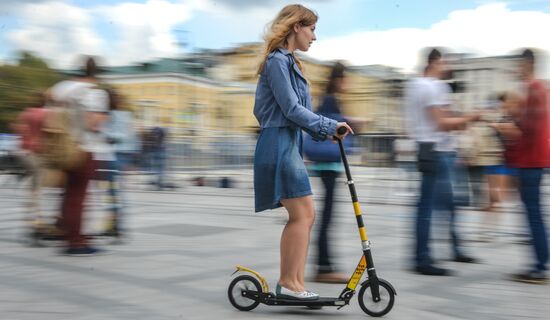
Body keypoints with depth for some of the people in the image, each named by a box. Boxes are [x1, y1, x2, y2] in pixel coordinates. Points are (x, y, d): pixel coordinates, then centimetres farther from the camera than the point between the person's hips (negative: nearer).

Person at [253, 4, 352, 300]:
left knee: (302, 217, 8)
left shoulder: (288, 62, 20)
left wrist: (324, 132, 9)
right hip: (279, 144, -10)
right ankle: (288, 283, -3)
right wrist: (330, 126, -13)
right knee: (303, 214, -10)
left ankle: (293, 282, 12)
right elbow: (291, 109, -17)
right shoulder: (277, 61, -11)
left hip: (288, 144, 10)